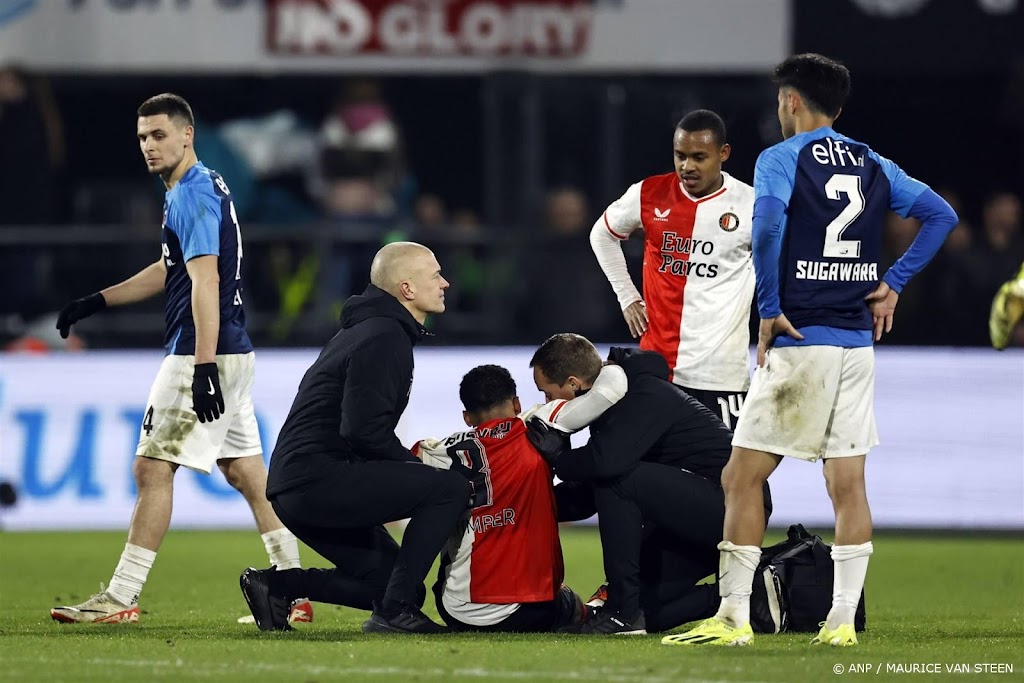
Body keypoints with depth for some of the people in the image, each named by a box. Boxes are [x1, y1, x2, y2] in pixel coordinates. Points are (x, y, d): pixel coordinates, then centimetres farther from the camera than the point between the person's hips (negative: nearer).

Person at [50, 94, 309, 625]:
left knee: (152, 467, -8)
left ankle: (121, 598, -7)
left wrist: (204, 367, -28)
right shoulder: (205, 187, 18)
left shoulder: (193, 194, -14)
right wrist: (98, 301, 29)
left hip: (206, 355, -10)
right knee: (246, 471, 11)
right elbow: (172, 269, 30)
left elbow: (205, 282, -22)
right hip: (232, 353, 10)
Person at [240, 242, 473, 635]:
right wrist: (416, 466, -8)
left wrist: (410, 459, 11)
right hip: (319, 480, -11)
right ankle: (394, 613, -16)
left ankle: (276, 584, 11)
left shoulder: (370, 329, 22)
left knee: (392, 583, 14)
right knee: (450, 489, -16)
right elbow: (364, 430, -21)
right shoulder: (385, 337, -12)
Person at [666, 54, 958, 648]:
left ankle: (734, 617, -1)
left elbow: (768, 224, -24)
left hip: (799, 340, -6)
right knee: (848, 484, 7)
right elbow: (942, 214, 13)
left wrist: (770, 309, -15)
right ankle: (843, 619, 4)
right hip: (858, 343, 6)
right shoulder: (874, 166, 12)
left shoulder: (781, 159, -5)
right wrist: (893, 284, 11)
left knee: (743, 476, 1)